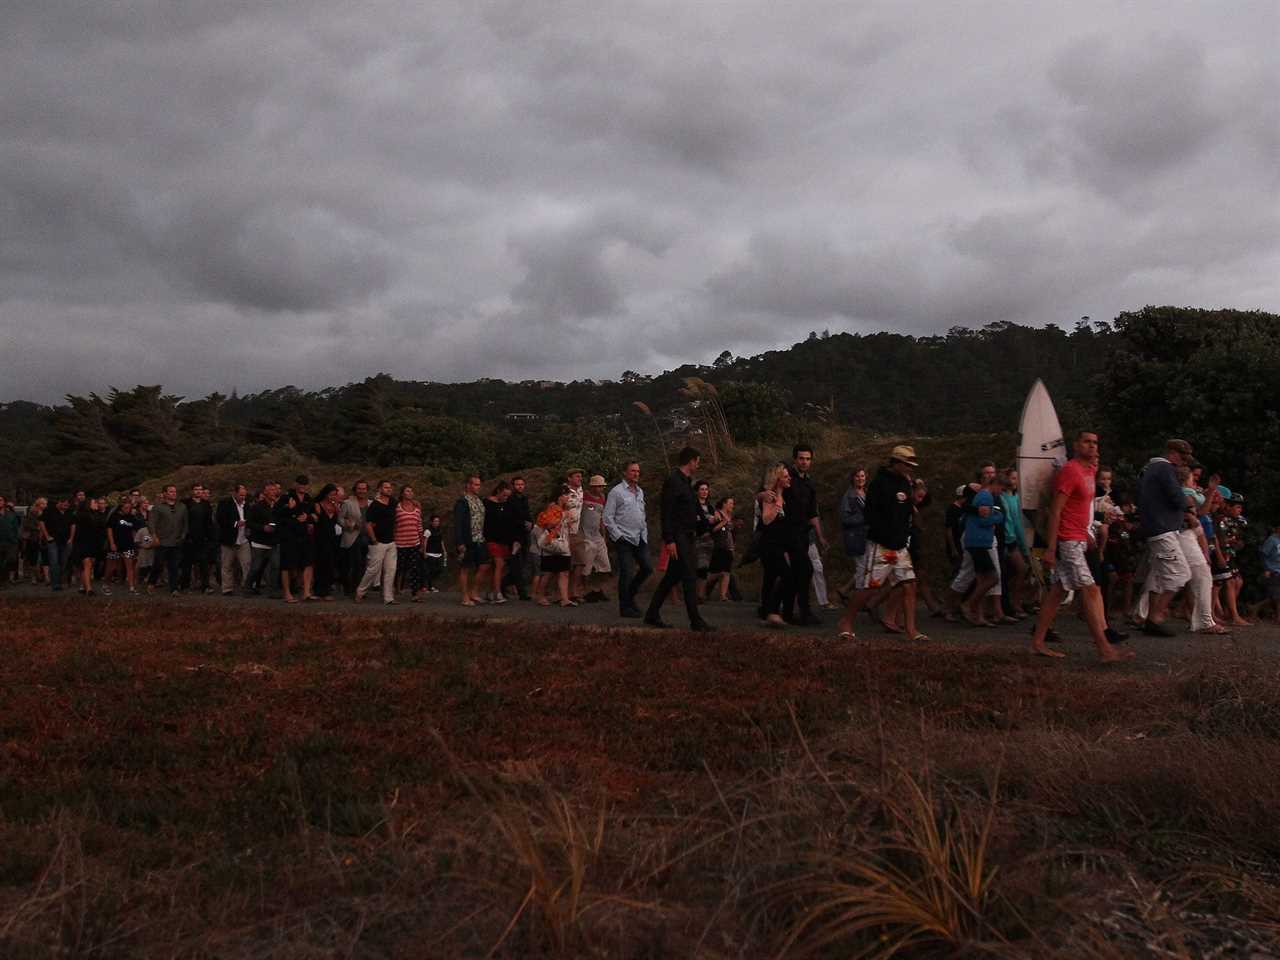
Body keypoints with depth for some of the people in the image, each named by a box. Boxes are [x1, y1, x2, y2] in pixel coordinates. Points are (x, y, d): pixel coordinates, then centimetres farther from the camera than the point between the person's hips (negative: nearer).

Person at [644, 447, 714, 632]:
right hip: (678, 537, -10)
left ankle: (652, 615, 19)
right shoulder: (673, 481, -13)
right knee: (689, 578, -9)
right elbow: (666, 512, -18)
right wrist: (669, 540, -22)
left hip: (685, 536, 10)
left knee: (672, 577, 12)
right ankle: (696, 621, -6)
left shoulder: (685, 481, 16)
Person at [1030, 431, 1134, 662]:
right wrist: (1050, 549, -23)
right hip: (1068, 540, -9)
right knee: (1089, 591, -10)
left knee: (1058, 591, 9)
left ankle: (1038, 642, 13)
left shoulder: (1090, 470, 14)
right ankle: (1105, 650, -10)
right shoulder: (1070, 471, -14)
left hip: (1077, 540, 9)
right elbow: (1055, 511, -18)